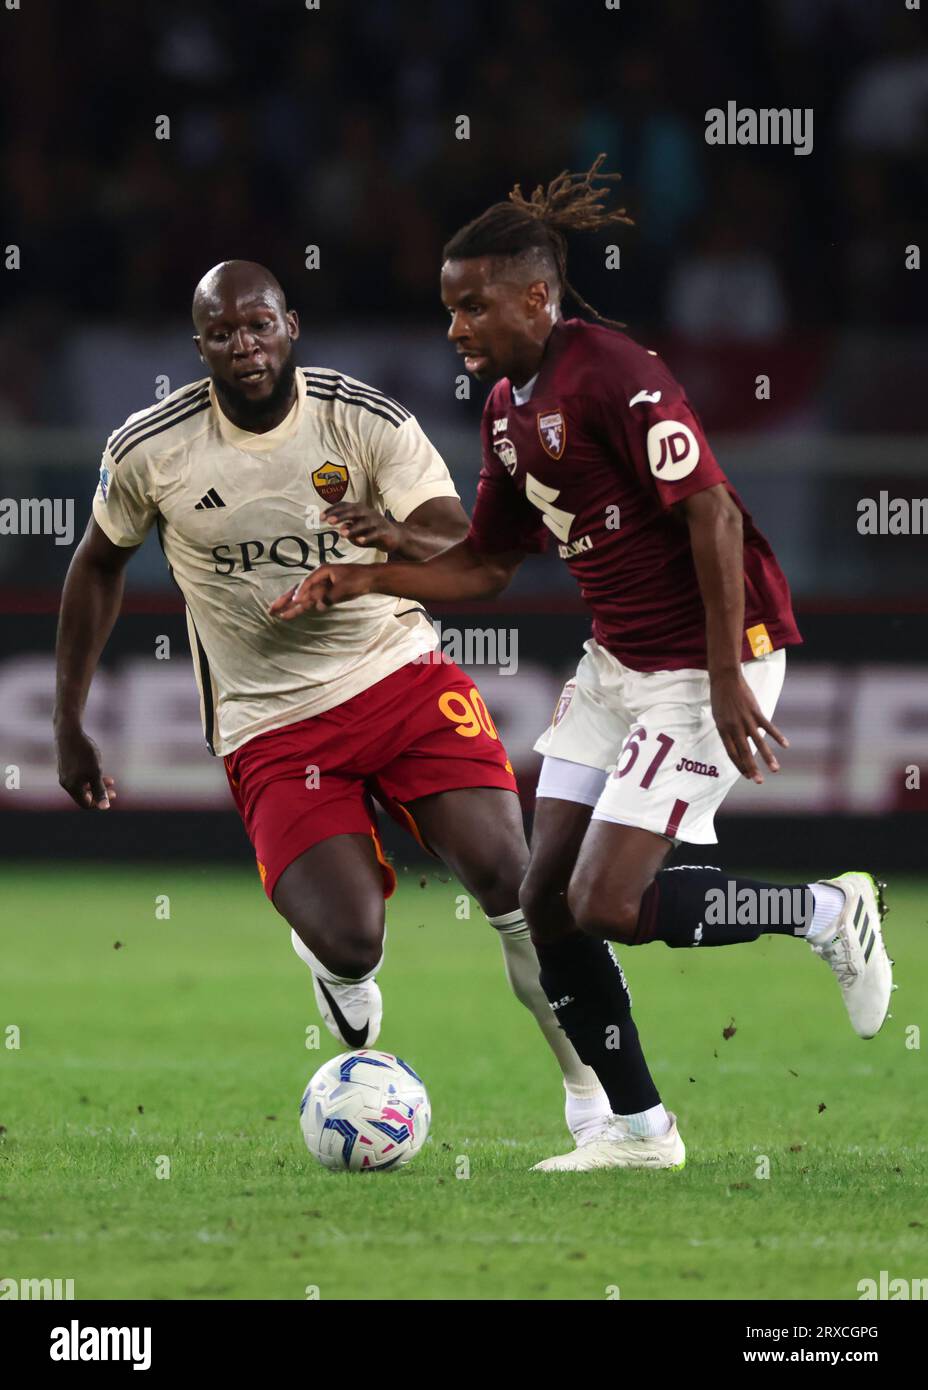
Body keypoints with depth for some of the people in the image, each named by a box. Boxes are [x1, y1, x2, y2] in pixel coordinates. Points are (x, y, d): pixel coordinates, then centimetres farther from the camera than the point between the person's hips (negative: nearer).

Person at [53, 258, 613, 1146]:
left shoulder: (368, 421, -8)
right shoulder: (148, 452, -5)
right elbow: (98, 566, 13)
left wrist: (399, 537, -40)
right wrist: (68, 726, 13)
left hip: (398, 675, 1)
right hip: (272, 729, 0)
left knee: (507, 879, -19)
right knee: (351, 944, -19)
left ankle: (592, 1088, 0)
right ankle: (333, 962, 21)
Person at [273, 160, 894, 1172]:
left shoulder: (614, 375, -19)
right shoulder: (507, 406, 8)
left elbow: (713, 514, -22)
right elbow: (486, 564, 17)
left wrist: (728, 681, -24)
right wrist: (358, 581, 4)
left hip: (703, 664, -9)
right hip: (616, 662, 9)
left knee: (608, 905, -14)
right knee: (547, 900, 3)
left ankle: (829, 912, 7)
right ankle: (637, 1127, 14)